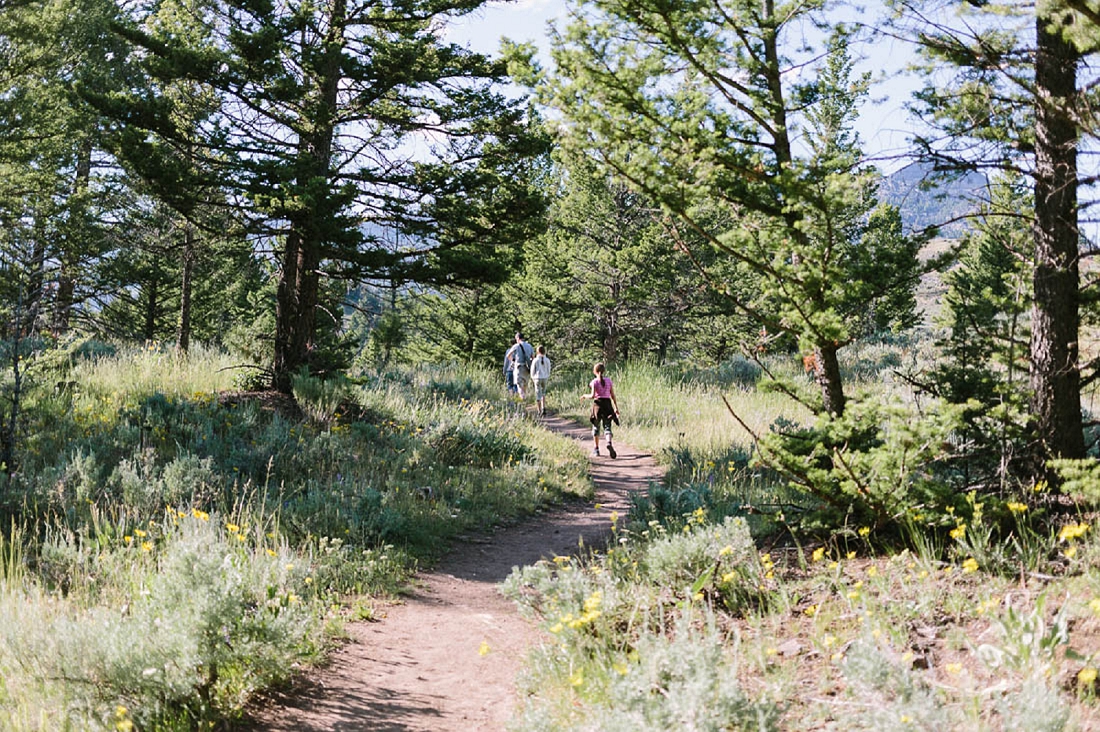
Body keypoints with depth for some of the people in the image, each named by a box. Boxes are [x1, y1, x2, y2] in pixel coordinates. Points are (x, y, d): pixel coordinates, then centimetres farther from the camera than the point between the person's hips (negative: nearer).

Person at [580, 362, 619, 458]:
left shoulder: (594, 382, -5)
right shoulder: (608, 380, 5)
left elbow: (592, 396, -14)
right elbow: (613, 395, 5)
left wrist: (584, 396, 6)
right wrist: (616, 408, 10)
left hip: (598, 404, -2)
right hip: (607, 404, 2)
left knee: (596, 427, 14)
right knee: (607, 426, 0)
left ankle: (596, 449, 19)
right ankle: (609, 443, -30)